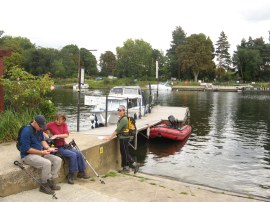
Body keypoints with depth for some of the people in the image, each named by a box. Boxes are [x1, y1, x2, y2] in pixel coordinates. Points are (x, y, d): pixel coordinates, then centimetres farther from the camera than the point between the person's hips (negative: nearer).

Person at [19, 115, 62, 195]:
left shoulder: (39, 129, 6)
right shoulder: (26, 131, -21)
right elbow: (26, 149, -22)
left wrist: (48, 148, -4)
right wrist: (41, 152, -21)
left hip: (40, 153, 9)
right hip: (28, 155, -9)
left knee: (58, 160, -6)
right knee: (47, 163, -32)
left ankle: (50, 182, -1)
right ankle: (44, 186, -12)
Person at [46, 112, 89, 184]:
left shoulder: (64, 125, 6)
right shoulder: (51, 124, -7)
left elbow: (66, 135, -10)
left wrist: (56, 136, -23)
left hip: (64, 145, 6)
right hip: (57, 147, -6)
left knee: (79, 153, -10)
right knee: (73, 155, -23)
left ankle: (81, 172, 7)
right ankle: (70, 175, -10)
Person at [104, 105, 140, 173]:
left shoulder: (124, 119, -19)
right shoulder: (121, 118, 12)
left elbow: (117, 130, -22)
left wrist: (110, 137, -21)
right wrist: (111, 136, 8)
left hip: (124, 138, -9)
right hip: (122, 138, 9)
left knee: (124, 153, 1)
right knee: (125, 153, 14)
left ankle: (126, 168, 14)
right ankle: (135, 164, 22)